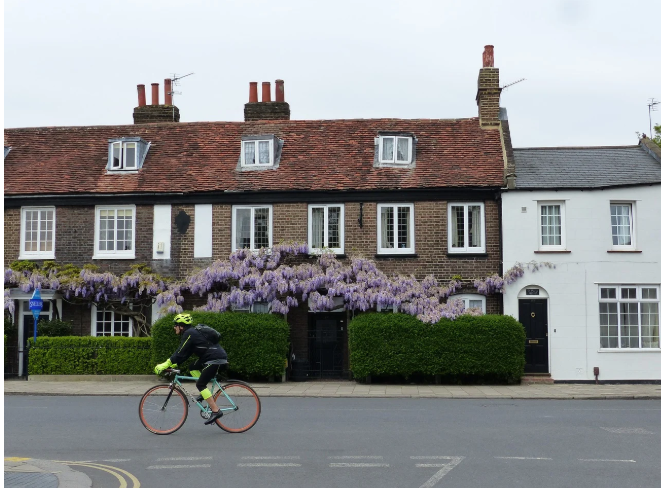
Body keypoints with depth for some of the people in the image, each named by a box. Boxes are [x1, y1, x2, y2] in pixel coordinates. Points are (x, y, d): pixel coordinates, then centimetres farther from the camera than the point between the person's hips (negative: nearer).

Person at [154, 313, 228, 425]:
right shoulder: (191, 332, 17)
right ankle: (204, 393, 15)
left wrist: (164, 365, -12)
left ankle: (216, 411, -13)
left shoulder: (189, 334, -13)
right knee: (193, 369, 19)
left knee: (200, 384, -9)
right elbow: (183, 353, 21)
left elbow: (180, 353, -15)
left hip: (216, 358, -10)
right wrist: (173, 364, 17)